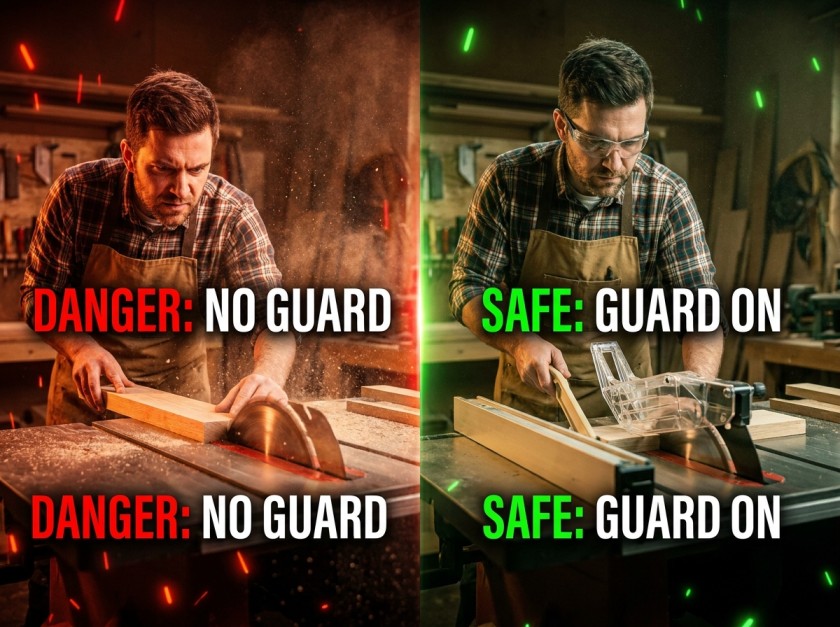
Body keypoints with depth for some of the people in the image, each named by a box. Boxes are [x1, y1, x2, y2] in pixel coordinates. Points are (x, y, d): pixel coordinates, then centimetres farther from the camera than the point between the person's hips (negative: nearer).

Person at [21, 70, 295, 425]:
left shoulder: (233, 215, -21)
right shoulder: (77, 193, -20)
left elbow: (272, 312, -25)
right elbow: (39, 291, -8)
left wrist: (268, 375, -46)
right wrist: (80, 348, -27)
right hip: (86, 389, -1)